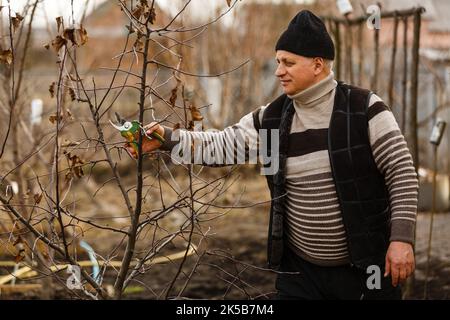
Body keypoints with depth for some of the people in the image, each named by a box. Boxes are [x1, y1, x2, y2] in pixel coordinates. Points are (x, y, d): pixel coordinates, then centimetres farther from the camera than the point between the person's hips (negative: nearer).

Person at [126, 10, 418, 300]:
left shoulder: (364, 109, -10)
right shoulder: (271, 120, 3)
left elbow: (402, 173, -10)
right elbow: (221, 144, 6)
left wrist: (401, 238, -17)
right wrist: (167, 139, -8)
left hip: (366, 267, -4)